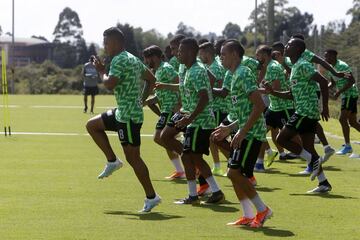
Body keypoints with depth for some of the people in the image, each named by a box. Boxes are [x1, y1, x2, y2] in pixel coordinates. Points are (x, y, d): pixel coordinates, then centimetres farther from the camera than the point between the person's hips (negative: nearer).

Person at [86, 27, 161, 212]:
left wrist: (101, 71, -6)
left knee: (132, 157, -6)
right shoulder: (133, 59, 14)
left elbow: (109, 84, -25)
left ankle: (151, 196, -2)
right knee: (92, 125, 19)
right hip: (122, 112, 10)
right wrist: (142, 99, 16)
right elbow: (151, 79, 20)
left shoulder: (119, 60, -16)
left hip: (129, 116, -10)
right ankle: (112, 161, 18)